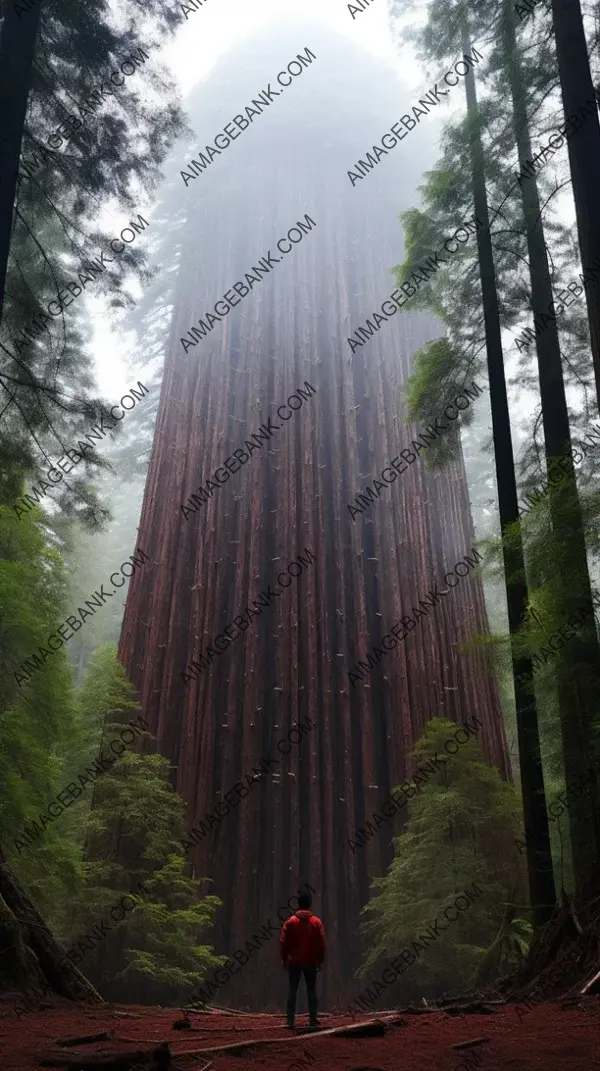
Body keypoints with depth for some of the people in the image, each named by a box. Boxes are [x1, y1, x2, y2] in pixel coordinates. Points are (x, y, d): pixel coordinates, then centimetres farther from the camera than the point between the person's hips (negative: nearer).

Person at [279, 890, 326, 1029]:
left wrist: (284, 959, 6)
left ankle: (290, 1020, 4)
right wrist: (320, 960, 7)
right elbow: (321, 943, -1)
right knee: (311, 990, 9)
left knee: (292, 990, 6)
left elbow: (283, 942, -3)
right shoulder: (316, 922, -2)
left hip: (294, 961, 0)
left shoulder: (290, 922, -3)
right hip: (311, 961, 0)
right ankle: (313, 1019, 7)